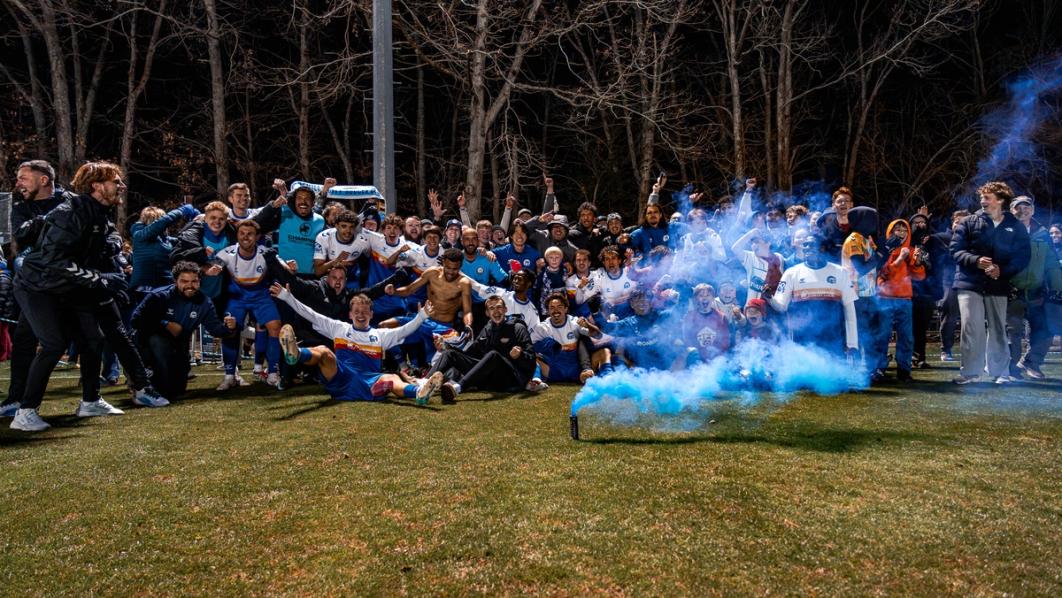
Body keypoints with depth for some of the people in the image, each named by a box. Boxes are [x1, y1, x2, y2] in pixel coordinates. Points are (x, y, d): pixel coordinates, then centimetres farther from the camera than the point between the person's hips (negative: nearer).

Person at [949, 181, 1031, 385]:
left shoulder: (1016, 227, 5)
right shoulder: (969, 223, 3)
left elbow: (1023, 256, 1)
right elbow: (956, 250, -2)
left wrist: (1002, 270, -15)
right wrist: (976, 261, -19)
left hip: (998, 285, 1)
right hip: (970, 284, -1)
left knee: (998, 329, 9)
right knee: (971, 328, -6)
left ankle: (1000, 372, 19)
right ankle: (969, 371, 3)